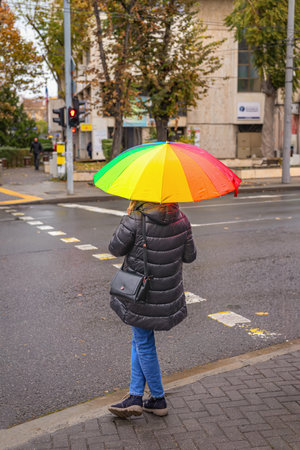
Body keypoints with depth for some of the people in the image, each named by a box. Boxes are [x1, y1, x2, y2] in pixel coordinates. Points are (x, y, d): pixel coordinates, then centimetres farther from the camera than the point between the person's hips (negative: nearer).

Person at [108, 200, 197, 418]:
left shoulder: (135, 220, -19)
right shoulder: (181, 220, -4)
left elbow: (116, 248, -7)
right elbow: (190, 256, 3)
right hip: (169, 294, 6)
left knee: (144, 344, 11)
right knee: (140, 341, 20)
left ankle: (159, 400, 24)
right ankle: (135, 397, 22)